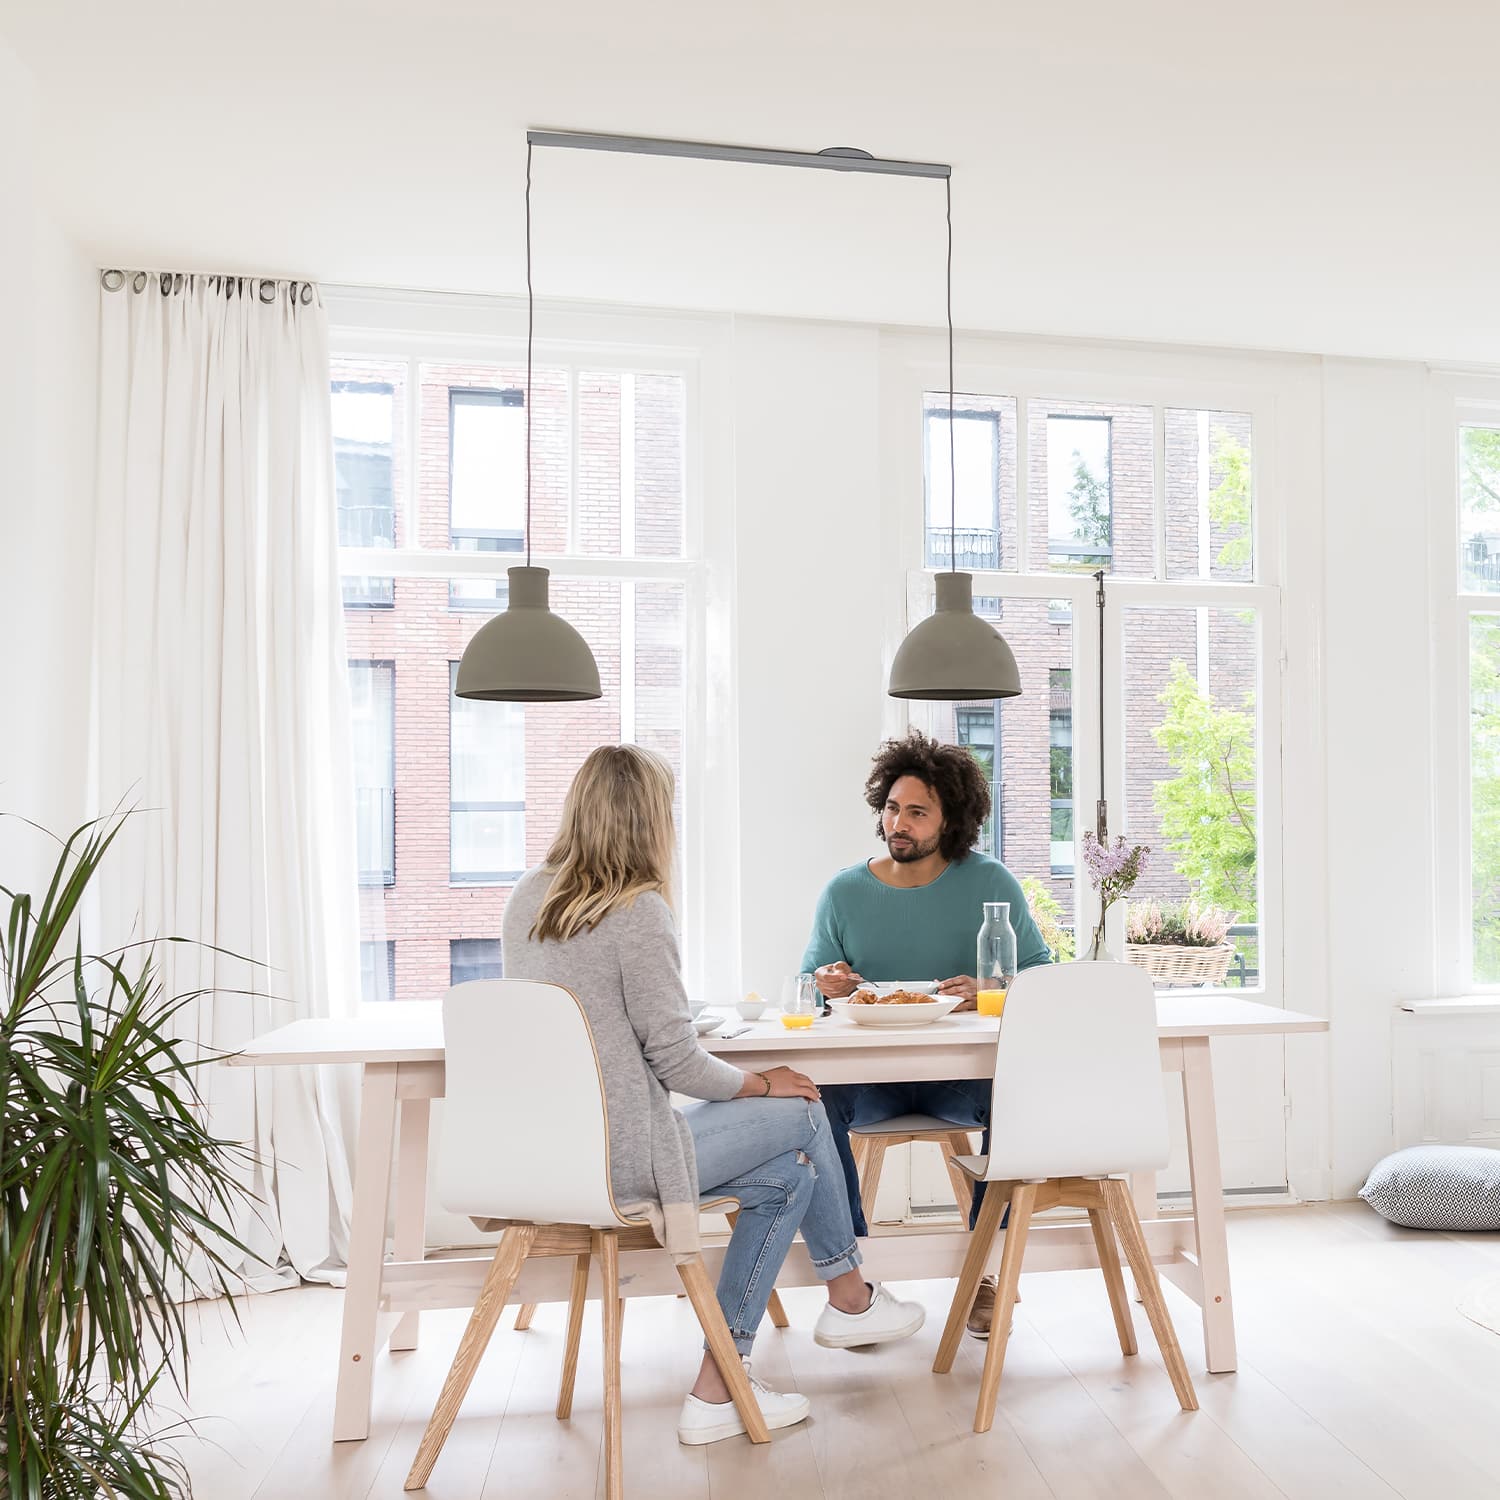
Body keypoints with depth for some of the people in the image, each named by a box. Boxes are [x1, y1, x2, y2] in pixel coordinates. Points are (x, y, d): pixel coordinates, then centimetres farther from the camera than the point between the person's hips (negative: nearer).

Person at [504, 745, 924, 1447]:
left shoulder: (526, 897, 5)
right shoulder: (637, 909, -19)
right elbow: (677, 1060, -16)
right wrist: (763, 1083, 0)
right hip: (619, 1158, -8)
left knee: (788, 1170, 18)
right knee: (802, 1113, 10)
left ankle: (718, 1389, 21)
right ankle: (850, 1300, 31)